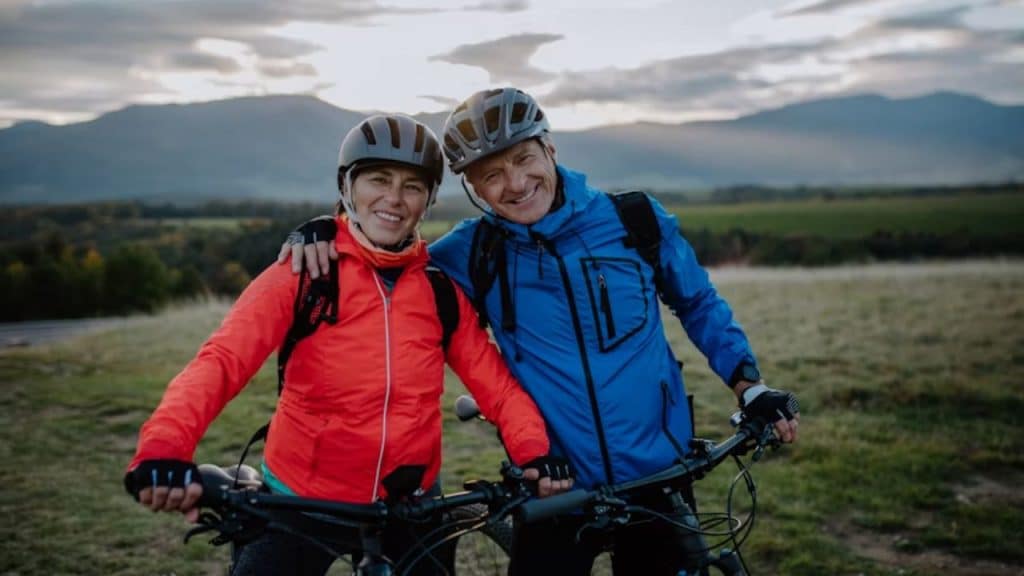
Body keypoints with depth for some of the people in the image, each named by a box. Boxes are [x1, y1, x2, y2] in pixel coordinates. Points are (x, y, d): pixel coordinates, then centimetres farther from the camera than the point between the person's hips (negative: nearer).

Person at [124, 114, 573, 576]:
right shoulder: (303, 275, -10)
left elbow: (494, 380, -5)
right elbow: (222, 359, -21)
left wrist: (534, 451, -25)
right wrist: (165, 447, -39)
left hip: (408, 503, 3)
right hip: (304, 499, -3)